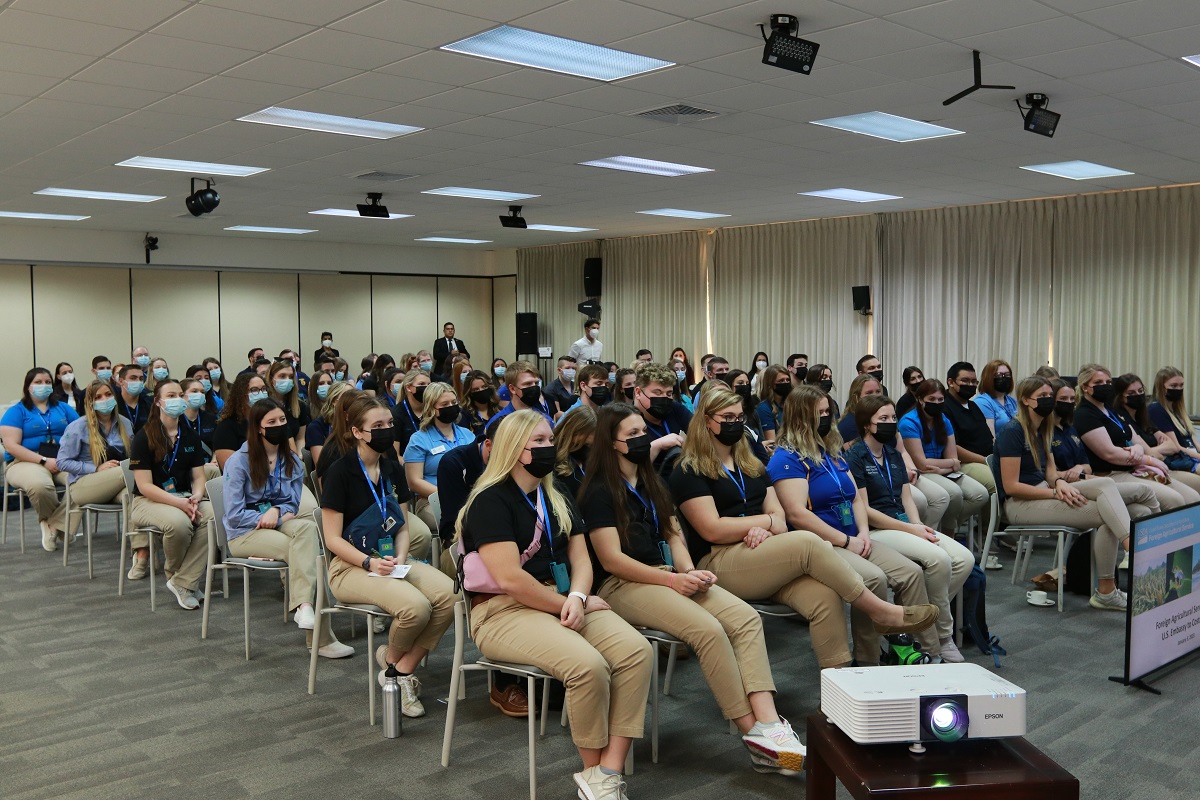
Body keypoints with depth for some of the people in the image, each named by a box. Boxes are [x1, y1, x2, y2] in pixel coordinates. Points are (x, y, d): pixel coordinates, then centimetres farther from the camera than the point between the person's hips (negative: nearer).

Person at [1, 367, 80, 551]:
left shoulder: (63, 408, 20)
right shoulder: (16, 411, 8)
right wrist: (44, 461, -14)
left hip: (64, 461, 3)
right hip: (25, 462, -3)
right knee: (40, 485, -41)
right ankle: (49, 520, -8)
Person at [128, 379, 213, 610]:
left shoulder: (190, 436, 10)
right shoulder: (144, 438, -7)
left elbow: (198, 477, 9)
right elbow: (145, 486, -13)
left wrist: (195, 498, -14)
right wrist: (179, 503, -23)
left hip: (184, 498, 5)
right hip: (148, 501, -5)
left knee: (213, 515, -28)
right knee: (178, 522, -37)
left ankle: (183, 583, -19)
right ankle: (173, 573, -4)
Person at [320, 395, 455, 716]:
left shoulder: (392, 470, 11)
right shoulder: (340, 472, -8)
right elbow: (333, 538, -9)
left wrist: (400, 557, -5)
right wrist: (369, 562, -23)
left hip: (391, 560, 6)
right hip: (351, 566, -6)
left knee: (450, 595, -22)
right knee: (415, 605, -32)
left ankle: (403, 670, -8)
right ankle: (390, 658, 1)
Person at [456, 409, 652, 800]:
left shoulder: (557, 499, 16)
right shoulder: (490, 501, -9)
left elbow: (581, 559, 11)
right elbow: (509, 578, -18)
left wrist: (577, 598, -10)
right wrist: (566, 604, -12)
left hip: (562, 601, 7)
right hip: (503, 611, -7)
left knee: (636, 649, -19)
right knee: (588, 665, -31)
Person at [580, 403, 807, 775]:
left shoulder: (652, 483, 20)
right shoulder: (600, 491, -5)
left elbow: (672, 534, 16)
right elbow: (611, 559, -12)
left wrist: (689, 571, -5)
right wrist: (672, 580, -16)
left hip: (667, 575, 8)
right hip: (621, 586, -8)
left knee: (747, 617, -18)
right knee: (708, 629, -30)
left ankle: (768, 721, -30)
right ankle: (754, 733, -20)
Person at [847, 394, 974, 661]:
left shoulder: (893, 454, 19)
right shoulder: (855, 457, -7)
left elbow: (907, 499, 15)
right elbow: (864, 510, -12)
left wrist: (919, 526, -6)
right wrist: (910, 529, -14)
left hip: (905, 524, 8)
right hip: (875, 530, -8)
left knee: (964, 559, -12)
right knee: (938, 558, -29)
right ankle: (942, 638, -11)